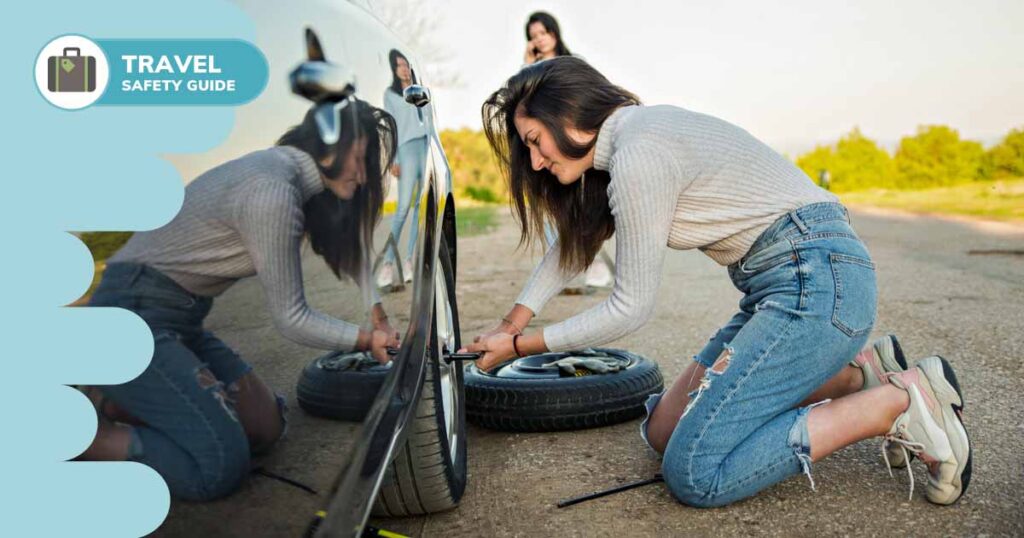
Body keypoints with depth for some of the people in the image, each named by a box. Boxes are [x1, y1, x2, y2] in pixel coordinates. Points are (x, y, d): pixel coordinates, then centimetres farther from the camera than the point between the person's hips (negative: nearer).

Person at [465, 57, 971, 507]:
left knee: (693, 473, -17)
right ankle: (857, 374, 12)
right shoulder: (633, 138, 14)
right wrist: (512, 324, 19)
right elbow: (573, 239, 25)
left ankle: (900, 401, -6)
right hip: (789, 285, 10)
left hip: (817, 279, -10)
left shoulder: (637, 152, -16)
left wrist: (521, 345, 0)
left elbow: (629, 309, -11)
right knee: (664, 431, 11)